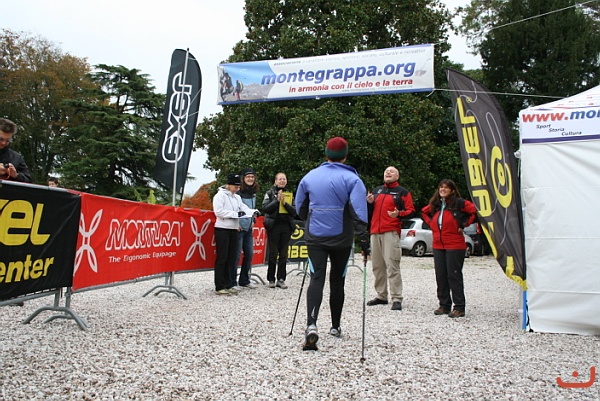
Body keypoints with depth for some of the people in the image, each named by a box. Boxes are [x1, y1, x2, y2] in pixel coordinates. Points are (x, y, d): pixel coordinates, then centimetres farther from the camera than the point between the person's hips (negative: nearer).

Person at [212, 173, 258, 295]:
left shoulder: (237, 197, 16)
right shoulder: (220, 195, -7)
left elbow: (244, 208, 7)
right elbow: (218, 212, -18)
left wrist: (254, 212, -15)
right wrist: (236, 214, -21)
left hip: (234, 230, 7)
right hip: (222, 229, -7)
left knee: (232, 258, 10)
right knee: (222, 258, -4)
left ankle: (228, 285, 18)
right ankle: (219, 287, 1)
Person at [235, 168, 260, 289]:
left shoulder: (253, 193, 12)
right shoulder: (238, 192, -12)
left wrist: (253, 221, 15)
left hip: (249, 228, 8)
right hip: (238, 228, -8)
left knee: (249, 254, 12)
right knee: (236, 255, -5)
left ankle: (245, 280, 24)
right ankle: (232, 282, 4)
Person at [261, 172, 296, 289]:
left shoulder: (290, 195, 11)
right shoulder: (270, 193, 3)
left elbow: (294, 211, 2)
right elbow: (264, 209, -8)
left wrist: (285, 203, -12)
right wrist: (277, 200, -13)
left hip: (287, 226, 3)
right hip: (274, 226, -3)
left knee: (283, 254, 3)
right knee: (273, 253, 1)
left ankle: (281, 279, 9)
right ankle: (271, 279, 9)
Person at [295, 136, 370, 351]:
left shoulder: (309, 177, 5)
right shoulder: (352, 178, -5)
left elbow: (299, 208, 14)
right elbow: (359, 212, -16)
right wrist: (364, 239, -15)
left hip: (314, 237, 1)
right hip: (341, 239, -1)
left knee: (316, 279, -6)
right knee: (337, 281, 13)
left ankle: (311, 324, -27)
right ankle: (335, 326, 26)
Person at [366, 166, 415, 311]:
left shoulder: (402, 192, 7)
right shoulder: (377, 190, 23)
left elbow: (411, 211, 0)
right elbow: (370, 212, 27)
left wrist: (399, 214, -19)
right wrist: (370, 203, 6)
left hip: (391, 232, -6)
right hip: (375, 231, 6)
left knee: (392, 266, -13)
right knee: (377, 266, 7)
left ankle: (396, 299, -11)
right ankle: (381, 296, 16)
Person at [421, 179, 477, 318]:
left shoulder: (459, 203, -7)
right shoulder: (435, 205, 12)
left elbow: (474, 211, -12)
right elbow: (424, 212, 29)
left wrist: (463, 225, -9)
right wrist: (431, 223, 14)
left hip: (455, 246, -6)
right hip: (438, 246, 6)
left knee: (454, 275, -4)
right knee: (440, 276, 8)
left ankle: (459, 307, 5)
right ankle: (444, 305, 18)